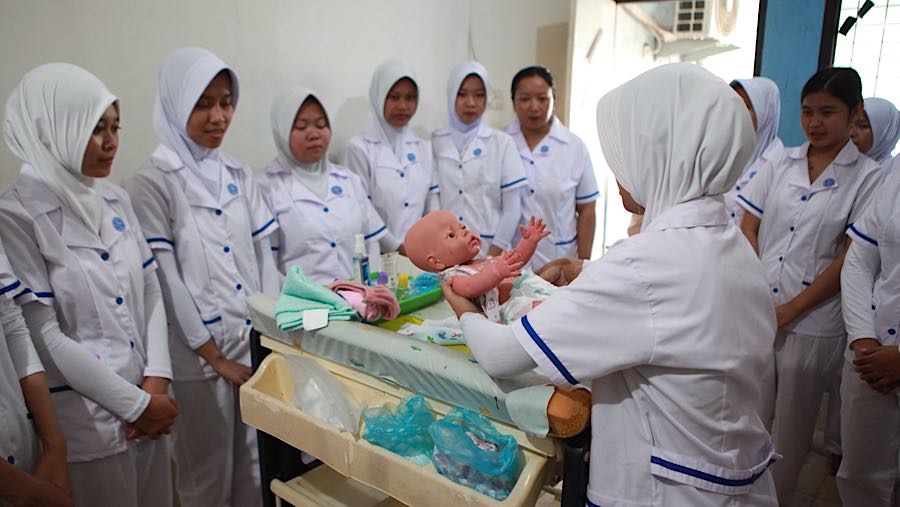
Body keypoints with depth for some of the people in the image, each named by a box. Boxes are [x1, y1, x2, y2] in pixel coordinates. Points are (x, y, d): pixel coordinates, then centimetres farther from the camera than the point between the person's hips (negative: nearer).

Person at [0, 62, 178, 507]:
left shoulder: (116, 201, 5)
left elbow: (151, 293, 6)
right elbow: (45, 337, -16)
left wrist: (157, 381, -5)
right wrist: (136, 403, -13)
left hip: (148, 408, 6)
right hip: (85, 424, -6)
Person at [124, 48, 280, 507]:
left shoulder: (239, 177, 7)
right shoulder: (152, 183, -9)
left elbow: (264, 258, 7)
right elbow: (166, 282, -13)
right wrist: (217, 358, -11)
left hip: (258, 346, 5)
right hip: (199, 357, -5)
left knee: (258, 468, 16)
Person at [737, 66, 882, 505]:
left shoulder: (867, 179, -3)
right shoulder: (780, 166, 6)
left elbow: (851, 258, -7)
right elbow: (749, 229, 5)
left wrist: (792, 308, -12)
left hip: (811, 324, -3)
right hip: (755, 313, 3)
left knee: (789, 426, 11)